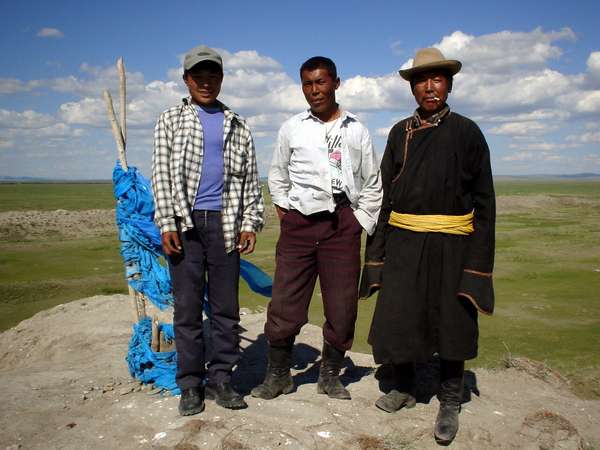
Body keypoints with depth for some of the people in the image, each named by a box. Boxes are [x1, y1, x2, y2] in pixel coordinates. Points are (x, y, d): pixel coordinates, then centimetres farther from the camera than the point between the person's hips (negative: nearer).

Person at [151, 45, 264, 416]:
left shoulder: (237, 125, 16)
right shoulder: (171, 120, 12)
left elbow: (250, 178, 13)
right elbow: (161, 173, 3)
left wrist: (250, 222, 2)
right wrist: (167, 223, -7)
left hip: (226, 222, 2)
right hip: (184, 223, -1)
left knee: (226, 306, 4)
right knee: (188, 306, 1)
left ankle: (220, 378, 14)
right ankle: (191, 384, 11)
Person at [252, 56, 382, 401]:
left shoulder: (356, 130, 8)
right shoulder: (292, 128, 9)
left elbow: (373, 183, 14)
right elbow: (277, 174, 20)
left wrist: (362, 221, 5)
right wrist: (283, 209, 10)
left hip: (342, 223, 0)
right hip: (298, 222, 0)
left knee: (342, 305, 3)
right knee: (285, 302, 0)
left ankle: (330, 375, 22)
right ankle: (279, 374, 17)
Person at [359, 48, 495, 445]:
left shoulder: (466, 132, 0)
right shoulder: (400, 133, 9)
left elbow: (483, 200, 0)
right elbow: (385, 194, 10)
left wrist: (479, 259, -6)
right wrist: (378, 249, 6)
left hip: (451, 242, -2)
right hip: (404, 241, 3)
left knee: (452, 322, 6)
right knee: (396, 317, 4)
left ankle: (450, 404, 24)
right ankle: (404, 387, 29)